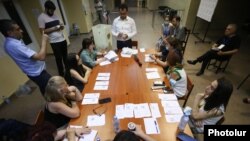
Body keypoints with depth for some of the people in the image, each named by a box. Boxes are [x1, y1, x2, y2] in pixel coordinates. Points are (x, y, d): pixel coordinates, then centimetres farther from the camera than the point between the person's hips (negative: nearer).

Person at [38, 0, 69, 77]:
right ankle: (61, 74, 17)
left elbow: (61, 25, 17)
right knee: (59, 59, 2)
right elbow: (42, 31, -11)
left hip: (63, 39, 6)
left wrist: (61, 26, -7)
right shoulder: (41, 17, -7)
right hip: (54, 42, -6)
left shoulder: (55, 15, 12)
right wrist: (54, 28, -18)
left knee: (65, 56, 17)